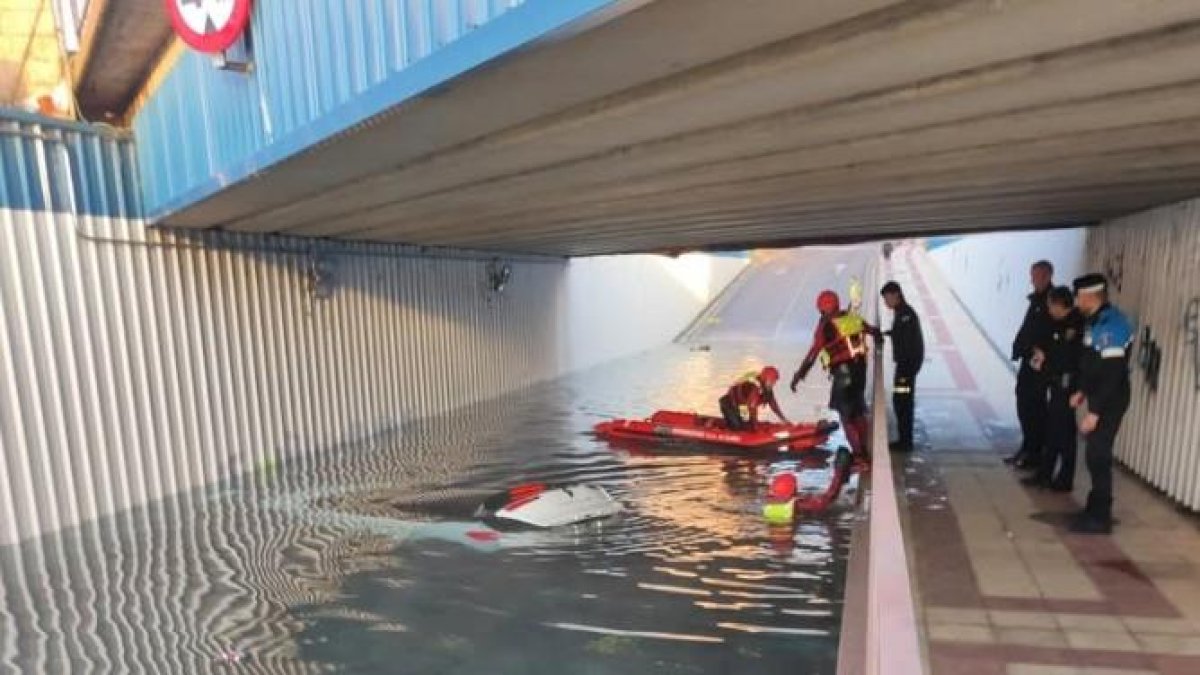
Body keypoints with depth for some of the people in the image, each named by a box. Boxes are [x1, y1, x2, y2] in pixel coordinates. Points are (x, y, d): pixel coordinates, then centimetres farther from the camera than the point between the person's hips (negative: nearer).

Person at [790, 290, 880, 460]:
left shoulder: (826, 325, -13)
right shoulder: (853, 317, 5)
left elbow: (814, 352, -19)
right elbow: (869, 328, 26)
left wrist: (799, 375, -18)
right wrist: (877, 333, 49)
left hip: (843, 371, -7)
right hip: (860, 367, 7)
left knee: (846, 414, 3)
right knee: (858, 410, 20)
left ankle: (858, 453, 3)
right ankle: (863, 449, 30)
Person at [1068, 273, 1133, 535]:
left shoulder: (1110, 326, -22)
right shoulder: (1096, 321, 8)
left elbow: (1112, 375, -25)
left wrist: (1094, 412, -24)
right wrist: (1082, 391, 20)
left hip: (1110, 403, -10)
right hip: (1099, 398, 10)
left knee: (1098, 456, -3)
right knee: (1095, 454, 16)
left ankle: (1100, 518, 7)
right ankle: (1096, 509, 27)